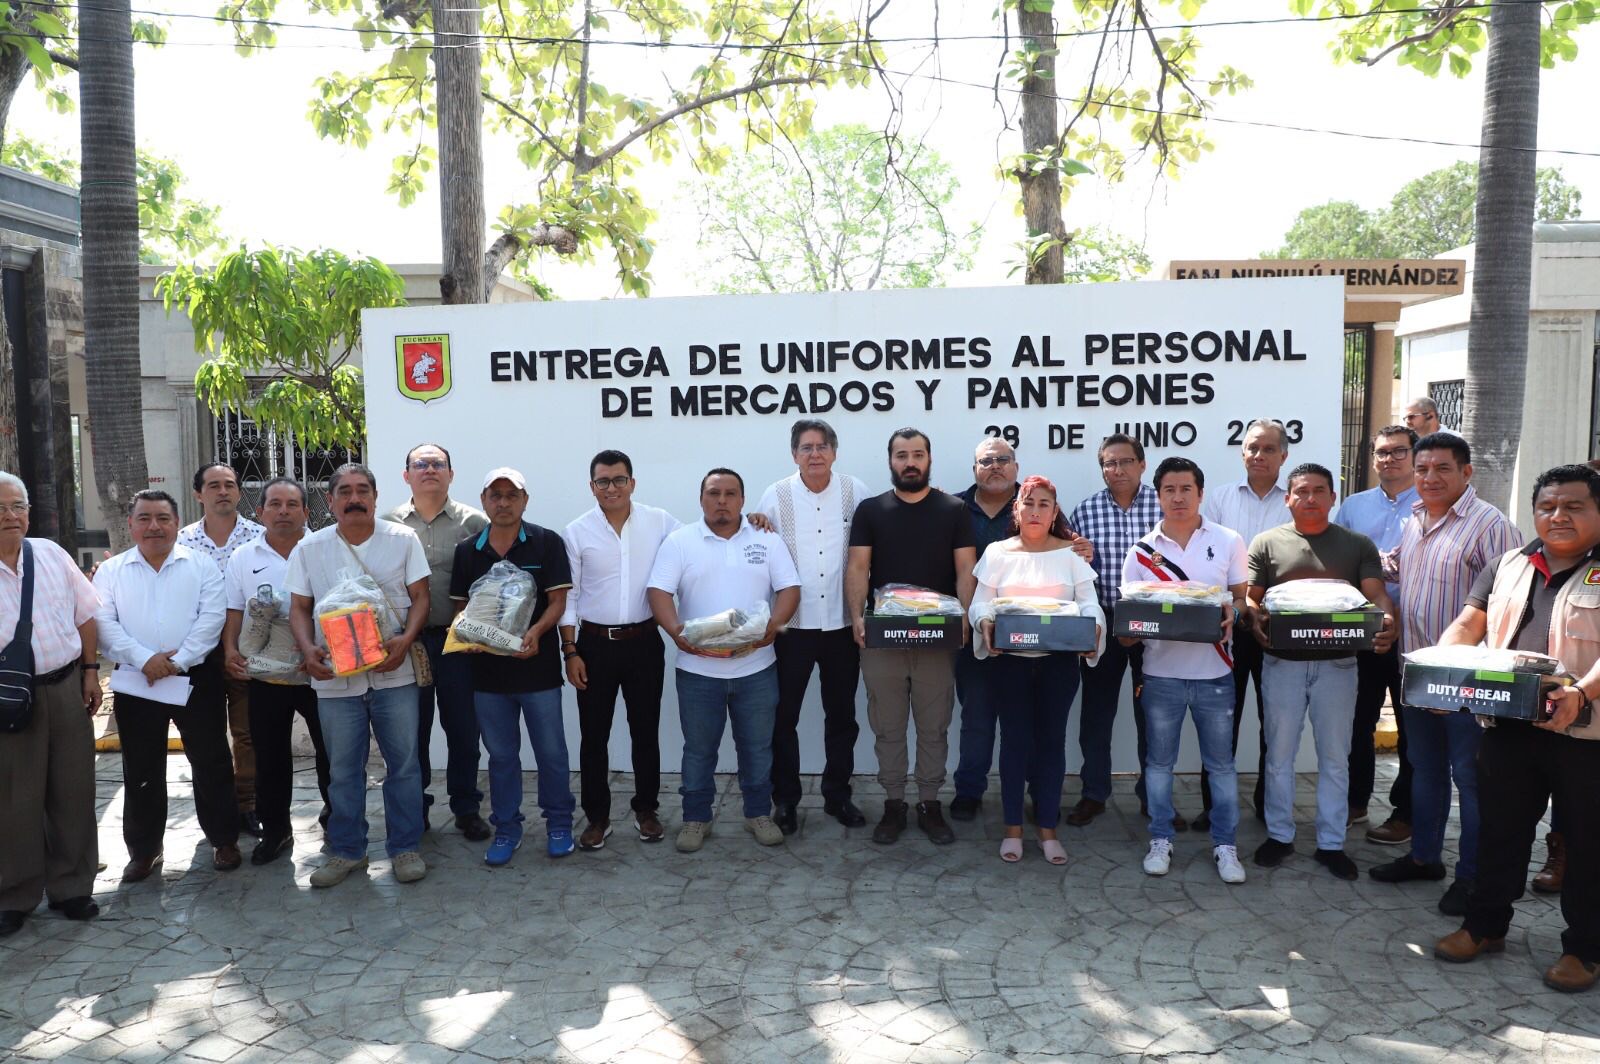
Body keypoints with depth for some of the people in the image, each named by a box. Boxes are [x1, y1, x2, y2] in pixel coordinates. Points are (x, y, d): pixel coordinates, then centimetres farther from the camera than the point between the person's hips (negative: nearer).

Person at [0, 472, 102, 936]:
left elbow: (85, 615, 10)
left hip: (67, 689, 3)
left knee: (73, 793, 10)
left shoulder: (51, 555, 5)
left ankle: (71, 888, 25)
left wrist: (91, 670, 6)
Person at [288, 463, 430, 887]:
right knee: (343, 769, 10)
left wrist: (405, 639, -16)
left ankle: (405, 847, 19)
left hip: (393, 673, -1)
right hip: (335, 677, 1)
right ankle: (346, 851, 25)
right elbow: (299, 607, 7)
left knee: (403, 763, 6)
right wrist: (308, 649, -11)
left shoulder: (403, 539, 0)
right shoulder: (309, 549, 5)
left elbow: (420, 597, 0)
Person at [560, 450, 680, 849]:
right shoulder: (577, 532, -2)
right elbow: (567, 596, 1)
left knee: (645, 730, 11)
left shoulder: (660, 522, -1)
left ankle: (646, 809, 27)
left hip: (644, 642, 0)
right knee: (593, 735, 7)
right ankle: (597, 817, 21)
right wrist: (570, 651, -3)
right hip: (595, 644, 0)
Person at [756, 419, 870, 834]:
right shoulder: (776, 496, -4)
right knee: (784, 715, 6)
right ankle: (785, 800, 21)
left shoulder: (855, 492, -1)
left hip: (842, 623, 1)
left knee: (841, 715, 13)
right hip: (792, 624, -1)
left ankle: (837, 795, 28)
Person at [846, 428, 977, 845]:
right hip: (882, 638, 0)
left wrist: (964, 617, -15)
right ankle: (893, 805, 21)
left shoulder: (953, 510, 4)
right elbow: (858, 568, 0)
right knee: (888, 728, 8)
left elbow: (965, 570, 1)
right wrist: (857, 616, -15)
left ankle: (930, 804, 22)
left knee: (934, 727, 8)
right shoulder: (870, 510, 5)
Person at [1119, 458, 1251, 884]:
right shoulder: (1142, 550, 1)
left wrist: (1233, 613, -16)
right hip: (1162, 671, 0)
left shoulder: (1228, 541, 1)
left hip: (1214, 672, 0)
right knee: (1159, 761, 9)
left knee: (1221, 762, 8)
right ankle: (1161, 840, 22)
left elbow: (1243, 597, 5)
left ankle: (1224, 844, 21)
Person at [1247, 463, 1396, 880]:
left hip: (1337, 663, 1)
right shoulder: (1267, 543, 4)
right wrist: (1255, 617, -21)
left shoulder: (1357, 545, 6)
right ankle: (1279, 834, 22)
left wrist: (1386, 620, -24)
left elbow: (1377, 595, -2)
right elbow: (1249, 596, 1)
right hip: (1283, 662, 0)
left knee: (1335, 757, 8)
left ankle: (1331, 843, 20)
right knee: (1279, 754, 9)